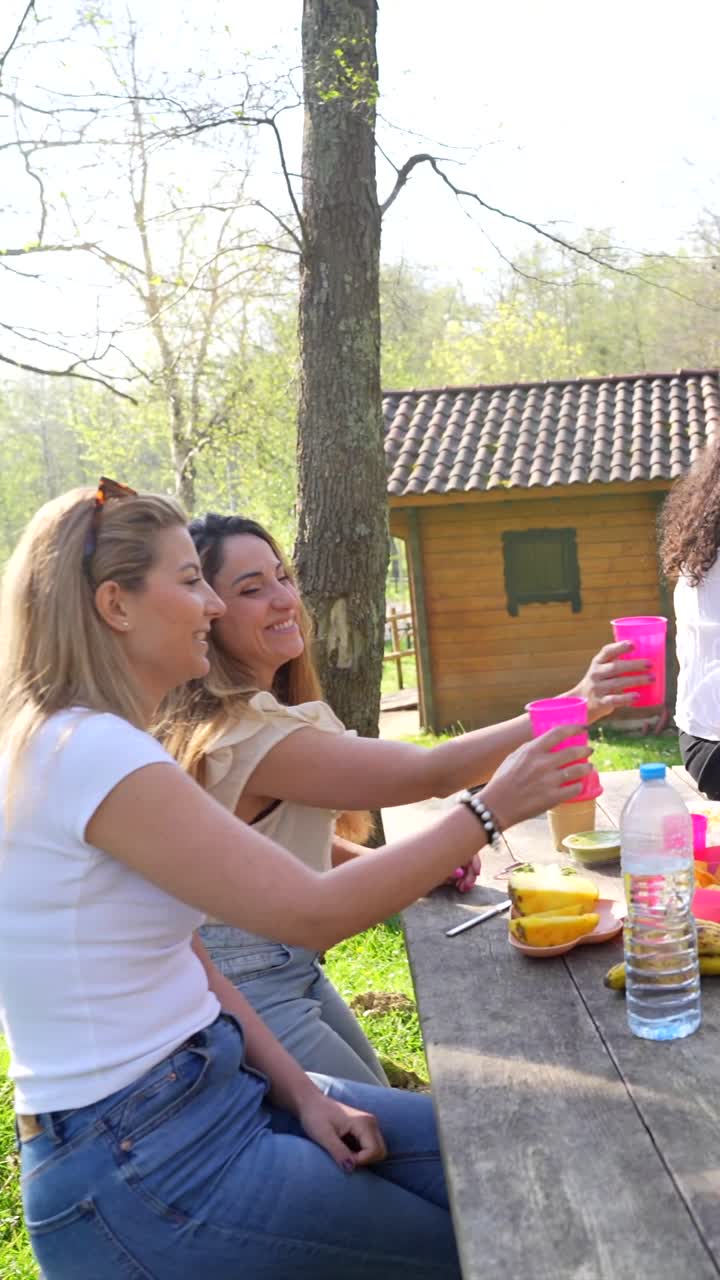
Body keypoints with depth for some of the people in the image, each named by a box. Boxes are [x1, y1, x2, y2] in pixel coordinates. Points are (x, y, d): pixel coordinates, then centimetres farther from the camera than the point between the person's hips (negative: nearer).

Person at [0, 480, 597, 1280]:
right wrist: (488, 813, -14)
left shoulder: (87, 746, 8)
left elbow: (183, 959, 8)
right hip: (135, 1163, -9)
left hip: (211, 1085, 9)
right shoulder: (89, 753, -23)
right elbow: (312, 913, -23)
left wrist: (300, 1092, 1)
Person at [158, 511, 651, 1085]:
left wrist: (382, 860, -4)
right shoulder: (248, 736, -29)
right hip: (251, 991, -9)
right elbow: (430, 773, -32)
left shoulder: (250, 713, 3)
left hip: (293, 968, 10)